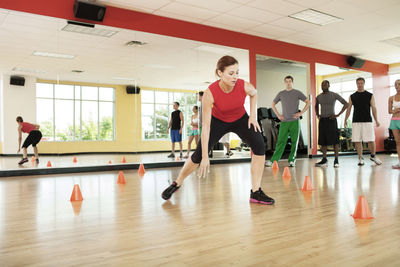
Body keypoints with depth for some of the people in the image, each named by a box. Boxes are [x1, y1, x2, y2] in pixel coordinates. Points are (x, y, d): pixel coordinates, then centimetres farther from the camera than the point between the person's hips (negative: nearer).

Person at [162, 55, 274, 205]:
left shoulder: (244, 86, -28)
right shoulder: (210, 93, -34)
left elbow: (254, 94, 2)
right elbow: (205, 126, -31)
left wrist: (252, 116, -7)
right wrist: (205, 157, -31)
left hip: (240, 119, 2)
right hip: (218, 121, -2)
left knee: (259, 146, -20)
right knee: (198, 155, -7)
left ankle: (256, 193, -10)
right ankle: (177, 184, 20)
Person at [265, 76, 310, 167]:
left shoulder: (297, 93, 4)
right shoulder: (281, 94, 9)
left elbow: (308, 102, 5)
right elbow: (273, 104, 20)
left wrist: (301, 113, -4)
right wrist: (278, 115, 8)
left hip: (294, 121, -1)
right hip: (284, 122, 1)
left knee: (294, 141, 1)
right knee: (280, 141, -2)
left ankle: (292, 160, 10)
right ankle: (273, 160, -2)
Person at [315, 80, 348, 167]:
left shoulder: (334, 95, -4)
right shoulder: (319, 97, 10)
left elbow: (346, 104, -4)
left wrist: (338, 114, -10)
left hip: (331, 119, -5)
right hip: (322, 120, 5)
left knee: (335, 140, -5)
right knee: (322, 140, 4)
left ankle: (336, 160, -2)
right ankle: (324, 160, 9)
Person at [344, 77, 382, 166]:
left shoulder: (370, 95, 7)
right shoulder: (352, 96, 10)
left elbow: (373, 108, 3)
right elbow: (349, 109, 12)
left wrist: (376, 120, -5)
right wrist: (345, 120, 5)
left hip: (367, 121, -1)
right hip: (356, 121, 1)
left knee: (371, 140, -4)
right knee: (357, 141, -2)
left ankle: (373, 156, 17)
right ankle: (360, 158, 8)